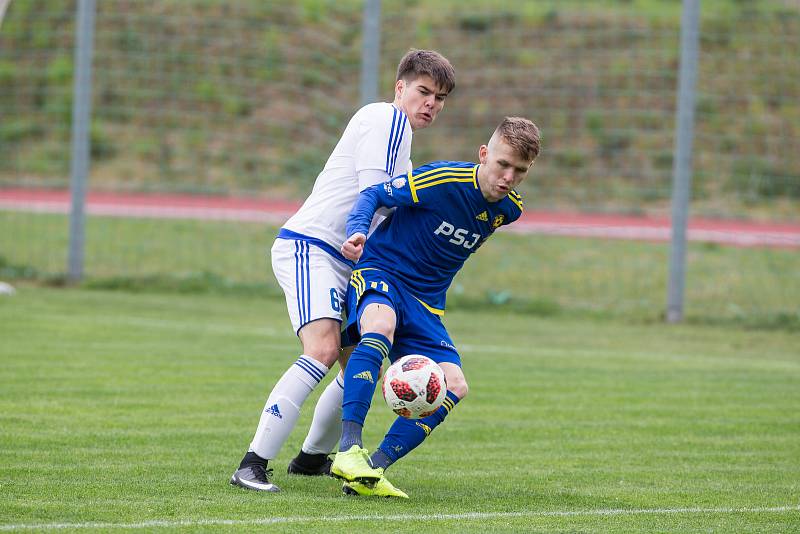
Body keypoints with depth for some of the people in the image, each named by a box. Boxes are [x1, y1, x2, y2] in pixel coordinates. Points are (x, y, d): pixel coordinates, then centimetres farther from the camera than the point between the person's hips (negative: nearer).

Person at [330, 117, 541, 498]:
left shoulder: (509, 209, 1)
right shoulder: (444, 180, -19)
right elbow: (374, 194, -10)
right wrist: (357, 231, -27)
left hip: (424, 301, 7)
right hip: (379, 271, -7)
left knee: (454, 387, -13)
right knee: (380, 325, -40)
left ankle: (371, 470, -15)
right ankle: (349, 450, -46)